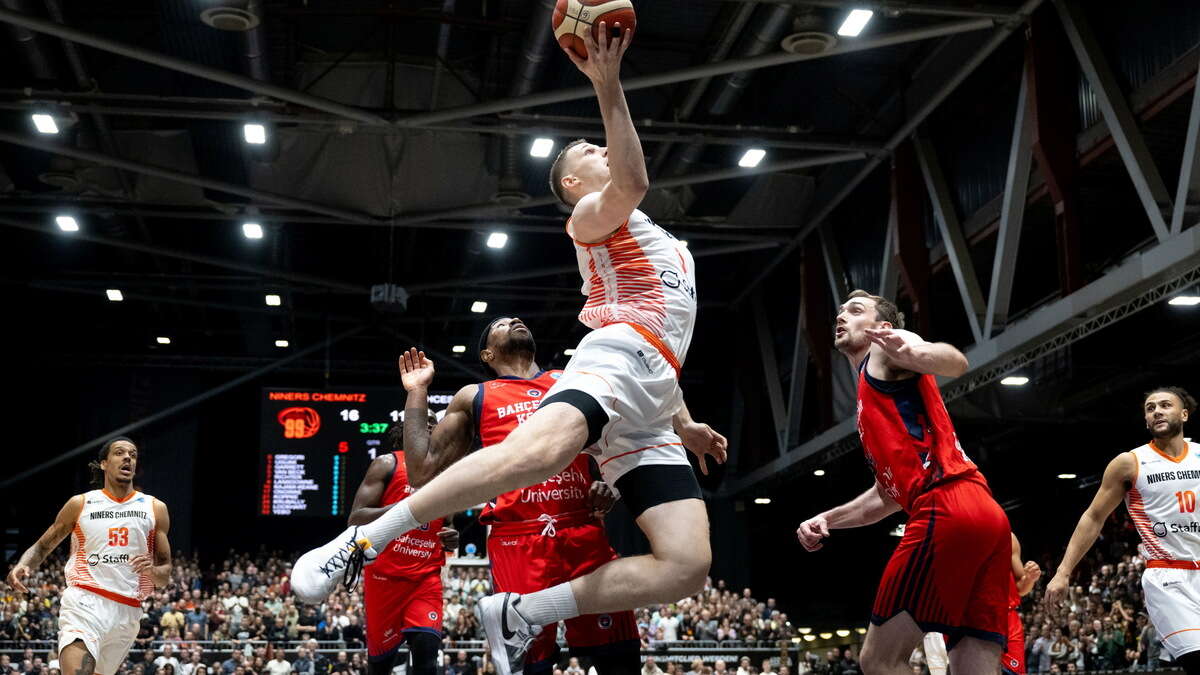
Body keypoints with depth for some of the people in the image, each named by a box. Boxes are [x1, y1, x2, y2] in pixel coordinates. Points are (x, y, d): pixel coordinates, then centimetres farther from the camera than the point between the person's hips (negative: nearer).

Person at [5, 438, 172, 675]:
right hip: (84, 601, -3)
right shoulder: (80, 504, 9)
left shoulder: (155, 509, 11)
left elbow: (165, 577, 13)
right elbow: (42, 546, 15)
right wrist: (22, 566, -8)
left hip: (127, 611, 3)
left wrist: (152, 571, -11)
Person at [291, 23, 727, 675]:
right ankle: (359, 542, -31)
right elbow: (630, 182, -13)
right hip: (613, 358, -7)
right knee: (539, 450, -41)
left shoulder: (663, 244, 39)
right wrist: (607, 85, -21)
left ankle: (518, 614, -9)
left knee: (688, 563, -11)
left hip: (652, 405, 8)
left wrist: (685, 424, 32)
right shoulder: (594, 213, 13)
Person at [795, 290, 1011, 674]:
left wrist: (913, 353, -36)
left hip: (947, 511, -9)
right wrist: (826, 520, 30)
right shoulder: (871, 400, 34)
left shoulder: (884, 354, 9)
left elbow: (956, 362, -14)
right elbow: (890, 494, 40)